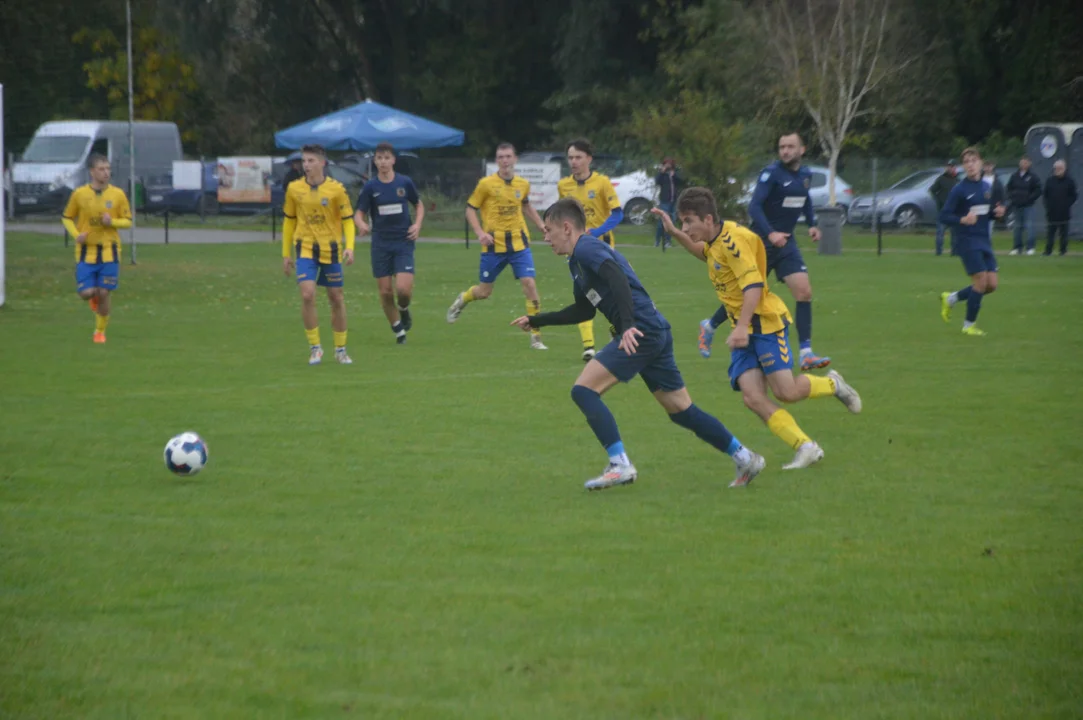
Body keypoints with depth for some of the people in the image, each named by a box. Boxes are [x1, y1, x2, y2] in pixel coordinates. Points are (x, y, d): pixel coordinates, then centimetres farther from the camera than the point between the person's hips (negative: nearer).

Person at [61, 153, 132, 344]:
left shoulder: (118, 194, -1)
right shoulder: (79, 194, -3)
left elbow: (128, 221, 5)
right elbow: (67, 218, 8)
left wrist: (112, 222, -16)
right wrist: (76, 235, -11)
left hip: (109, 251, 0)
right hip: (86, 251, 0)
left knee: (104, 293, -1)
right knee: (86, 293, -9)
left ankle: (100, 331, 19)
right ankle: (93, 297, 30)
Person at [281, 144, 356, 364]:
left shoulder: (336, 189, -6)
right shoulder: (294, 189, 0)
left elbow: (347, 220, -2)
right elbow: (289, 221, 11)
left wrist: (349, 247, -18)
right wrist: (286, 253, 11)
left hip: (330, 249, 0)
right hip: (305, 249, 0)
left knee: (336, 298, 7)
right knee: (307, 295, -16)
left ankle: (340, 349, 22)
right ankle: (315, 348, -3)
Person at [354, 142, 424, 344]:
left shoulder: (404, 183, 0)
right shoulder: (370, 187, -1)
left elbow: (419, 205, 15)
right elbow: (359, 213, -1)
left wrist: (417, 224, -2)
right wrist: (362, 224, -24)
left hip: (403, 243, -1)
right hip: (381, 245, 1)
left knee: (403, 288, -16)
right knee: (385, 292, 2)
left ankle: (404, 310, 20)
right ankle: (398, 330, 21)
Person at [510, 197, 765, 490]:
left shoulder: (586, 248, -6)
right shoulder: (578, 261, 24)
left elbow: (617, 278, -23)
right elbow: (583, 311, 34)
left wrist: (628, 324, -34)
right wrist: (536, 320, 38)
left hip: (642, 332, -10)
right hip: (656, 333, 10)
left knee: (584, 390, -10)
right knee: (681, 410, 14)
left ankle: (620, 465, -14)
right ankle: (745, 458, 18)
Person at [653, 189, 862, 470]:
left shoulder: (734, 240, -19)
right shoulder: (717, 240, 9)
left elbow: (753, 286, -26)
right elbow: (707, 254, 35)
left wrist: (741, 327, -34)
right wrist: (675, 233, 23)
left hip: (766, 322, -8)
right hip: (744, 329, 8)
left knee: (786, 392, -12)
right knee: (752, 397, -10)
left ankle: (832, 384, 18)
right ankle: (806, 447, -8)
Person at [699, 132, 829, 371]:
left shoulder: (805, 174, 6)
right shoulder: (772, 173, -16)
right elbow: (754, 207, -24)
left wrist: (812, 224, 13)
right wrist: (770, 234, -35)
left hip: (786, 243, 5)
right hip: (763, 242, -5)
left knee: (804, 292, -10)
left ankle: (806, 353, -8)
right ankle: (710, 326, 32)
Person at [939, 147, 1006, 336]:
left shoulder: (987, 187, 11)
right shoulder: (959, 190, -8)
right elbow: (944, 215, -10)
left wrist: (997, 212, 0)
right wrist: (962, 220, -27)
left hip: (985, 241, 7)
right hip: (968, 241, -7)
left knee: (991, 285, 2)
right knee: (981, 281, -12)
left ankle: (950, 299, 23)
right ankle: (969, 325, 6)